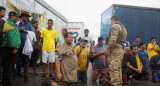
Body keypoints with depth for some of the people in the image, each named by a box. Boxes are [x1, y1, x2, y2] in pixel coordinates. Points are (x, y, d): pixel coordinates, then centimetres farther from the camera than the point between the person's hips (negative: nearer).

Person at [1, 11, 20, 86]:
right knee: (10, 66, -6)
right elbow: (11, 36, -20)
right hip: (11, 48, -10)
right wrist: (14, 47, -22)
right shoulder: (11, 24, -10)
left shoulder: (7, 23, 22)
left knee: (6, 66, 16)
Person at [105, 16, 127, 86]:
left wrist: (108, 47, -10)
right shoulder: (122, 27, 19)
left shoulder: (114, 26, -12)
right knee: (118, 69, 16)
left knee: (113, 69, -7)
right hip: (120, 50, 10)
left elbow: (113, 40, -24)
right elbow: (120, 39, 14)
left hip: (115, 50, -10)